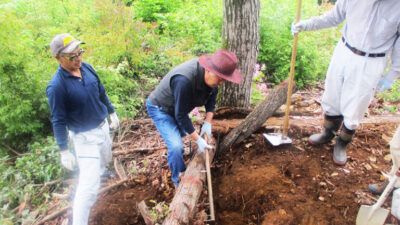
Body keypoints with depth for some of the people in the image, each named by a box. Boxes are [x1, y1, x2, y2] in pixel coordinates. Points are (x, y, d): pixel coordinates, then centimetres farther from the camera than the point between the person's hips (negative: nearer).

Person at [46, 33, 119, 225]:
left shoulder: (87, 68, -6)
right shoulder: (57, 86, -26)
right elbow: (59, 121, -19)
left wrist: (112, 113, 18)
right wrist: (64, 151, -14)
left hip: (103, 127, 7)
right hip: (85, 137, -7)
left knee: (104, 161, 31)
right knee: (89, 185, -7)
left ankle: (100, 172, 65)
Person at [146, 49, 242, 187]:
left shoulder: (212, 75, -17)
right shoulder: (184, 81, -42)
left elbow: (212, 97, -1)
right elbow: (181, 115, -34)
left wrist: (208, 122, -9)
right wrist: (198, 140, -28)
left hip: (178, 107, 8)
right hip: (160, 109, -8)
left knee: (183, 132, 29)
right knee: (175, 146, -19)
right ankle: (179, 181, 2)